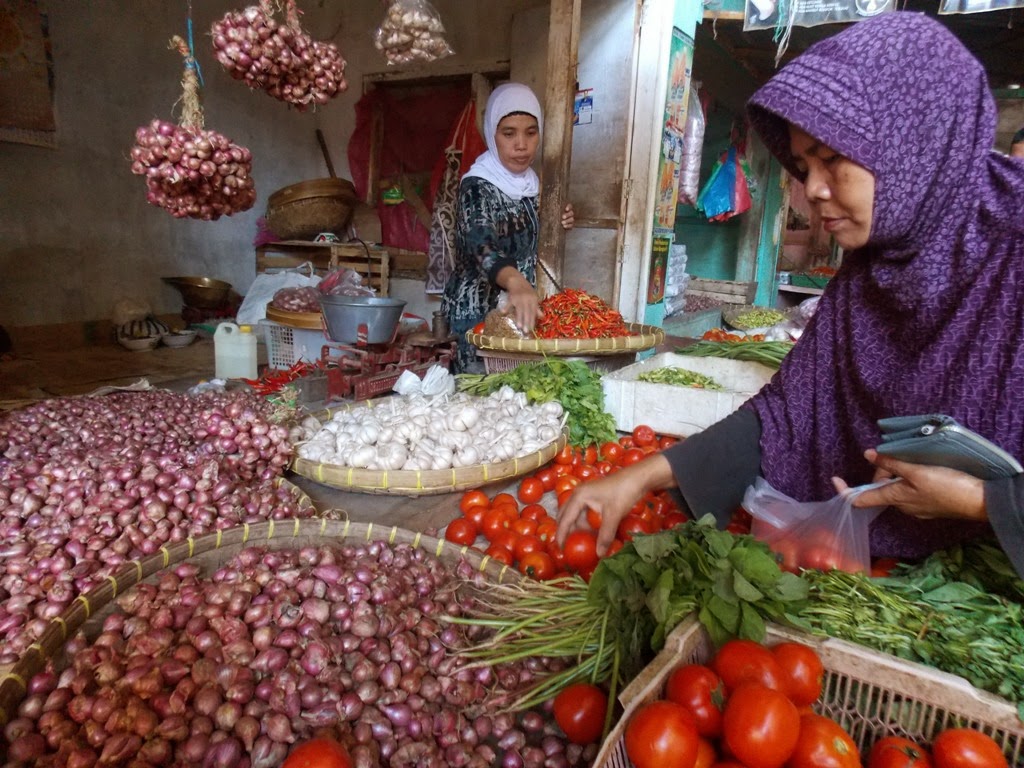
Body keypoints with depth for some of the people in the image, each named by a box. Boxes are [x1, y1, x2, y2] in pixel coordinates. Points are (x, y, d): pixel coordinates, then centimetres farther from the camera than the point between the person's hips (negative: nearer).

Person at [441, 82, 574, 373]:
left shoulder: (529, 181, 5)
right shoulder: (477, 186, -17)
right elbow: (482, 246, -37)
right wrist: (516, 282, -56)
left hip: (516, 310, 7)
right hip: (477, 311, -7)